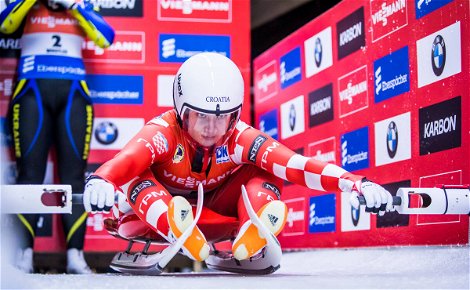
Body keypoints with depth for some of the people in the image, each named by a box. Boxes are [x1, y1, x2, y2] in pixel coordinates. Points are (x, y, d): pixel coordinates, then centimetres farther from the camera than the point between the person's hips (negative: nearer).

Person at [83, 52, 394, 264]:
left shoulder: (240, 138, -19)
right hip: (161, 213, -2)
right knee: (137, 175, -31)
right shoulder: (164, 131, -26)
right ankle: (178, 236, -53)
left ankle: (254, 234, -43)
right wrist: (100, 182, -71)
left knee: (263, 170, -18)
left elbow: (294, 164, -32)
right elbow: (127, 159, -47)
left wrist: (355, 183, -46)